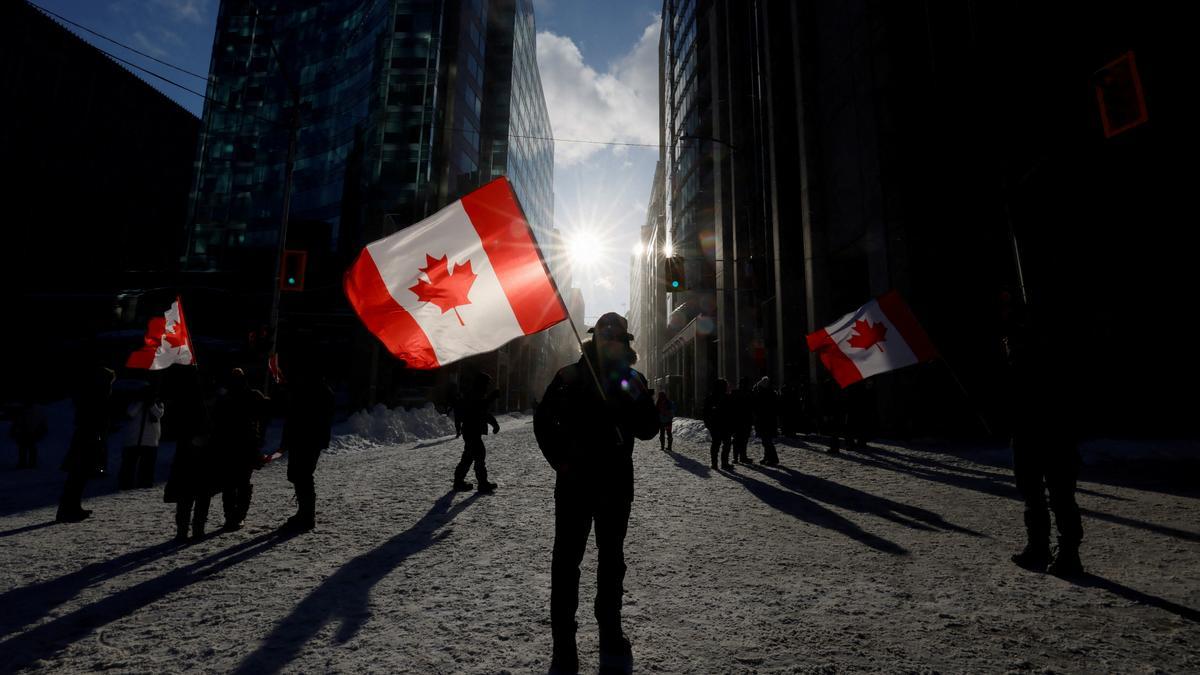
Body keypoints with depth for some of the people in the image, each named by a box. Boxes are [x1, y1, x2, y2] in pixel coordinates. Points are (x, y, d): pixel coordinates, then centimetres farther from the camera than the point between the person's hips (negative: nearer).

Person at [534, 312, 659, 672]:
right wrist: (559, 459, -6)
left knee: (611, 560, 16)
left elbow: (648, 431, -1)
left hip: (616, 483, 3)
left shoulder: (633, 380, 4)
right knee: (567, 560, 3)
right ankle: (564, 645, 17)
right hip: (574, 481, -2)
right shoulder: (569, 376, -2)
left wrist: (637, 396, -17)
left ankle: (611, 633, 34)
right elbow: (543, 420, 3)